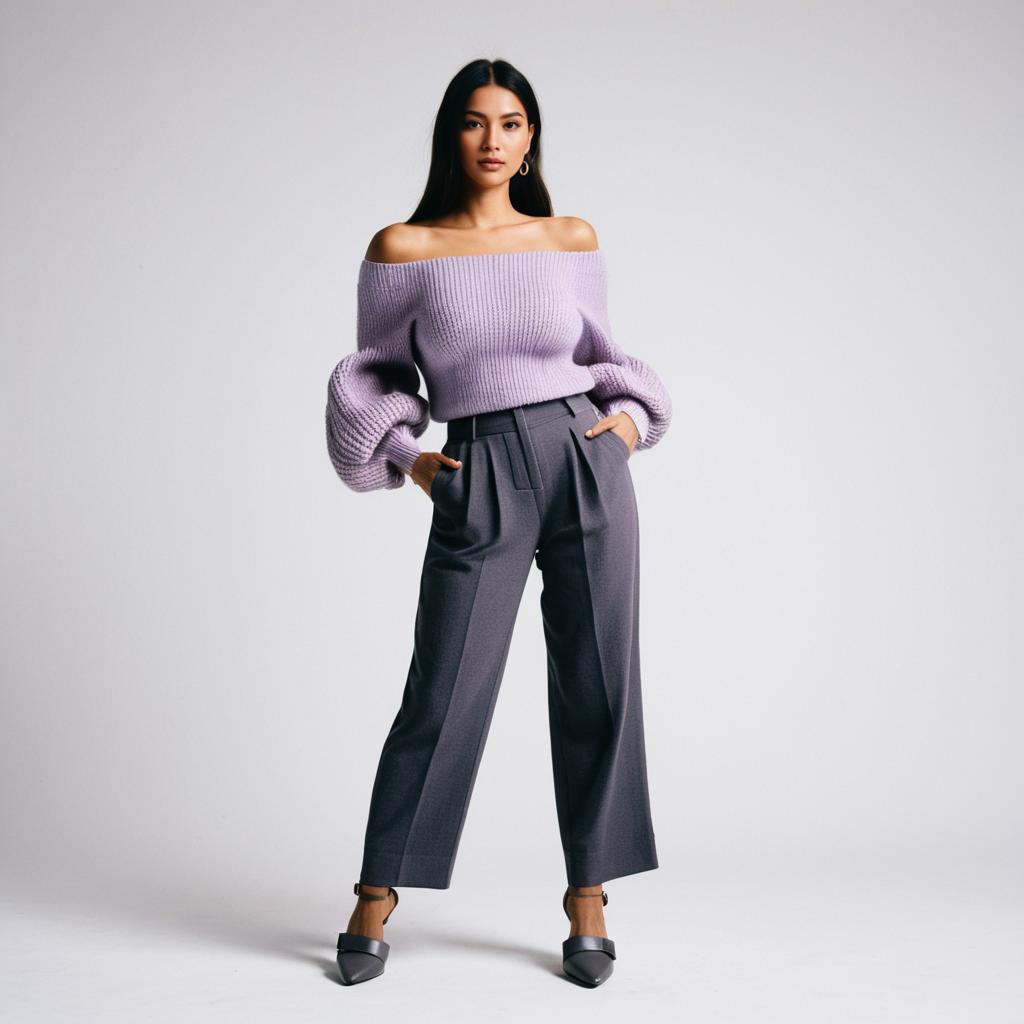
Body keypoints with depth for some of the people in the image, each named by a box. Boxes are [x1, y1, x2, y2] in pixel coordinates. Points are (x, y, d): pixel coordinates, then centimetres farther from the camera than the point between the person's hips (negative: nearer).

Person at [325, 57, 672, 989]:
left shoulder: (572, 240, 9)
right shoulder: (402, 248, 2)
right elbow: (376, 373, 11)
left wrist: (630, 418, 3)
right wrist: (403, 458, -2)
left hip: (587, 465, 2)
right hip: (480, 484, -2)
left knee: (597, 690, 5)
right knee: (443, 698, -1)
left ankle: (588, 897, 19)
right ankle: (377, 898, 16)